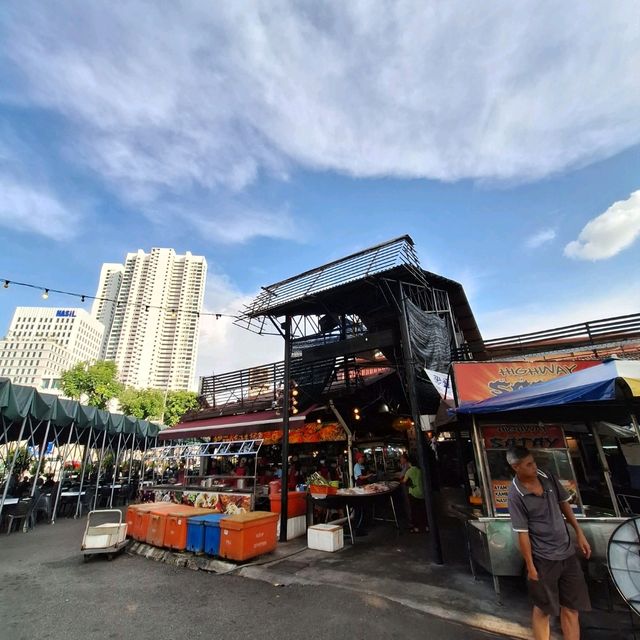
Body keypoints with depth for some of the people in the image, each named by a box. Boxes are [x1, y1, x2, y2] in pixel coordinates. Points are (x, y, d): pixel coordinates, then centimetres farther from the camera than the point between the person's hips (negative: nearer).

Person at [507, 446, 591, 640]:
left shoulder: (548, 478, -6)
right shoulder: (515, 496, -22)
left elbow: (564, 504, 10)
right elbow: (523, 534, -17)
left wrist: (579, 533, 9)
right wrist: (530, 566, -11)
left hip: (567, 553, 5)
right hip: (543, 559, -5)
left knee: (571, 608, 15)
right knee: (542, 609, 11)